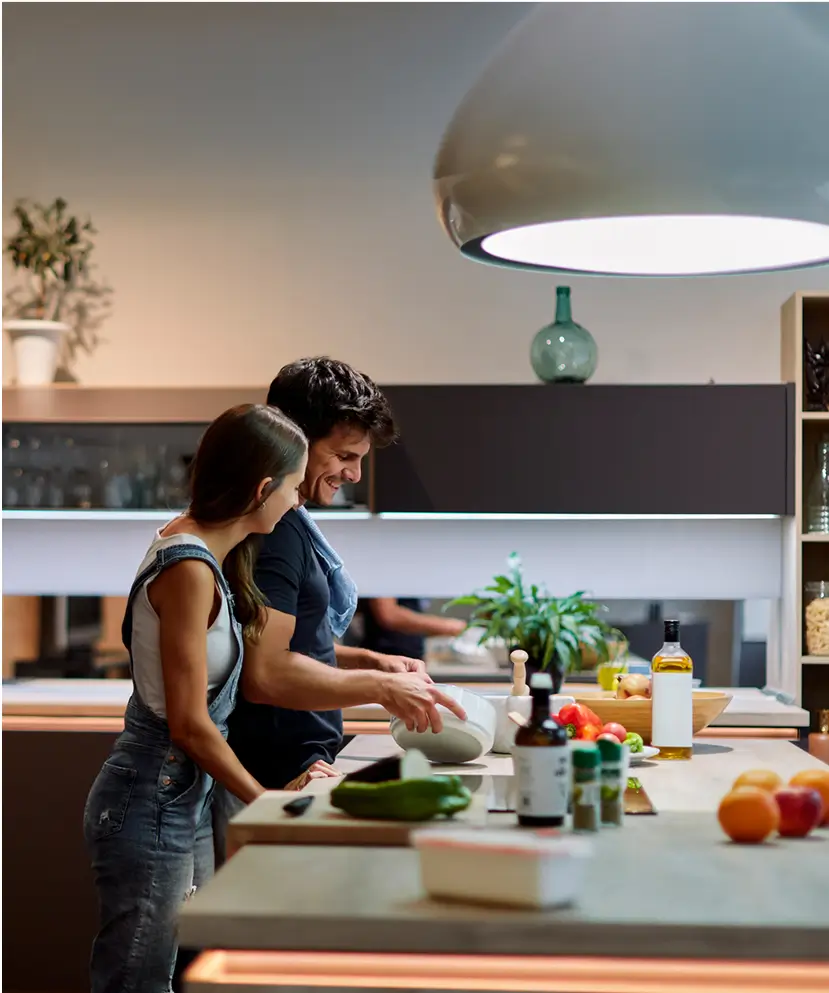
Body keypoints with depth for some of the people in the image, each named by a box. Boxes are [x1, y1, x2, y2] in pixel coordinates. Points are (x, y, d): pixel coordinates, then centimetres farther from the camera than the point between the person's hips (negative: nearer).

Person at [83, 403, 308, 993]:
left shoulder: (206, 554, 7)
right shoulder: (189, 569, -21)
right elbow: (189, 724, -19)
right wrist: (266, 801, -8)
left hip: (188, 799, 9)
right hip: (150, 808, -9)